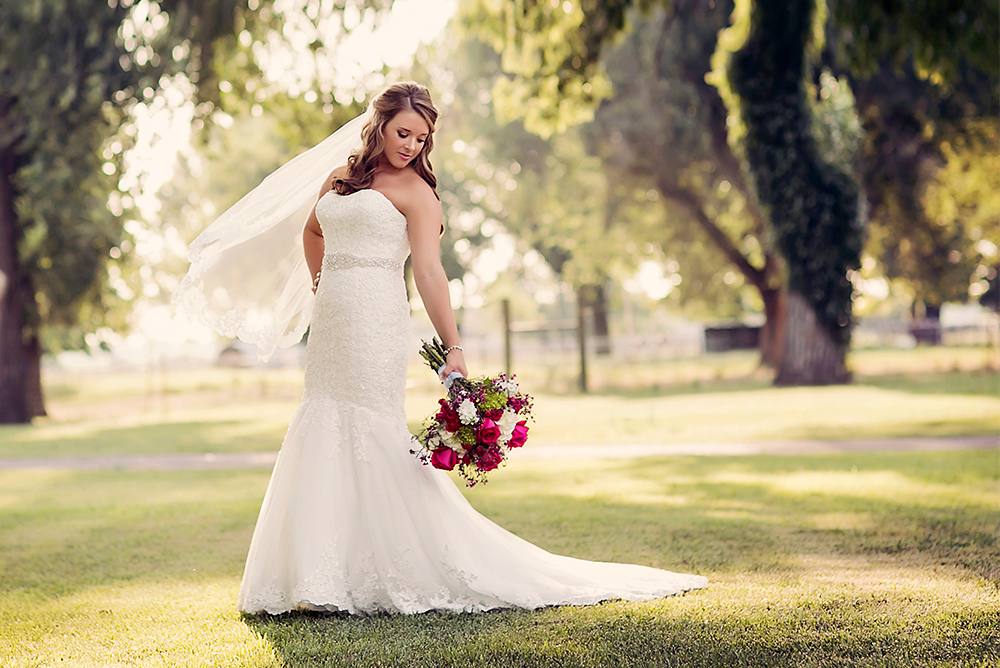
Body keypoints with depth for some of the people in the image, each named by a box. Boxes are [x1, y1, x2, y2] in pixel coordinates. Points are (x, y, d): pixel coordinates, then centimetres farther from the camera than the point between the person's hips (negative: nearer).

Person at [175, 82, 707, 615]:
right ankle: (319, 580, 9)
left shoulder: (415, 191, -2)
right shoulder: (338, 180, 16)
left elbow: (429, 272, -12)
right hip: (329, 326, 6)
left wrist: (453, 347, -20)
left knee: (371, 440, -8)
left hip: (375, 325, -6)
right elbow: (312, 232, 36)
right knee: (323, 437, 4)